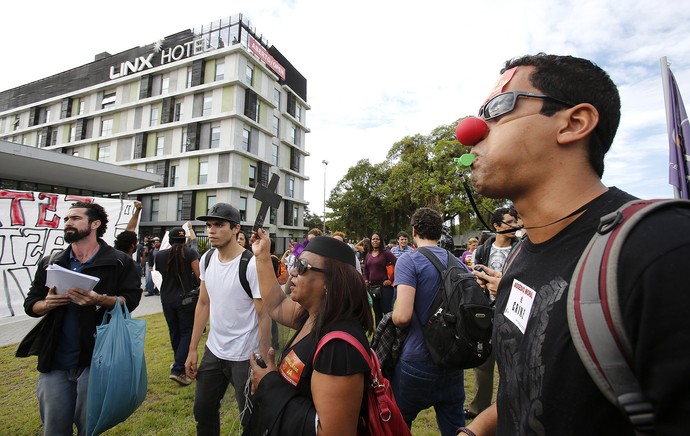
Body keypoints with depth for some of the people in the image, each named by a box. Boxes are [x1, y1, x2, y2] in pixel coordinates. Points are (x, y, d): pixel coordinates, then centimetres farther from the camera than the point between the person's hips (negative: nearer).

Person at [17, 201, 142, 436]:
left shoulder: (119, 262, -6)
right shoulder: (50, 263, 8)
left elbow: (131, 299, -10)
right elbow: (30, 304, 11)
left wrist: (100, 300, -27)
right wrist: (47, 304, -11)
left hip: (95, 360, -4)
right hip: (54, 362, 4)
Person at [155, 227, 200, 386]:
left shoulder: (160, 255, 1)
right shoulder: (190, 253, -10)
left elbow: (160, 273, 16)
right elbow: (199, 276, -14)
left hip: (167, 298, 4)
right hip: (185, 298, -4)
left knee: (174, 332, 18)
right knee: (187, 333, 4)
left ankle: (179, 363, 33)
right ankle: (178, 370, -6)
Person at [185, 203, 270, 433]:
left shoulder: (252, 264, -22)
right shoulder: (206, 260, -1)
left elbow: (264, 317, -17)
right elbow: (203, 304, 9)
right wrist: (193, 349, 9)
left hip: (245, 357, -6)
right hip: (213, 351, 6)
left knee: (251, 420, 12)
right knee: (203, 412, 22)